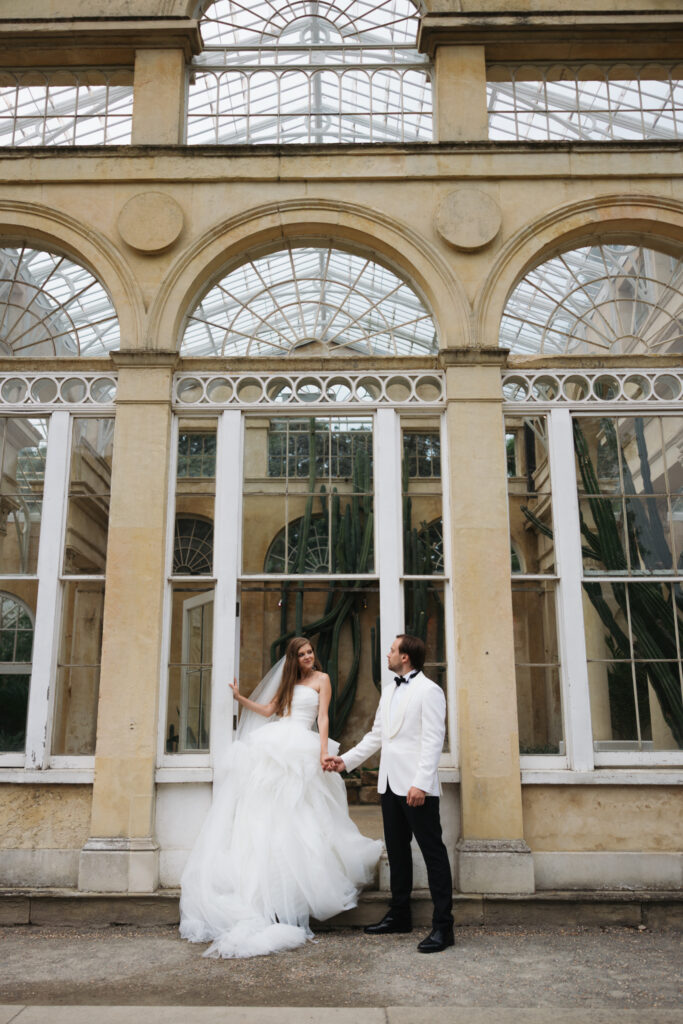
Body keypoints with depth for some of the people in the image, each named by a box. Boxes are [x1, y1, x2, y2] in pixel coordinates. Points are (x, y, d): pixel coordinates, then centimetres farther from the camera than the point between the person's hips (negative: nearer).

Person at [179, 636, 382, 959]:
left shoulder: (321, 679, 8)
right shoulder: (288, 680, 22)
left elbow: (323, 717, 1)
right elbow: (269, 710, 19)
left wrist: (324, 750, -9)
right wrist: (240, 698, 15)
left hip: (302, 745, -4)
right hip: (275, 743, 4)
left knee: (296, 811, -10)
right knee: (267, 809, -4)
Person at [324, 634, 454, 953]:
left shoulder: (428, 691, -9)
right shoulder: (389, 691, 18)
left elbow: (433, 740, -15)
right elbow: (376, 735, 22)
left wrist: (421, 783, -22)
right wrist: (346, 760, 16)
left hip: (416, 786, -9)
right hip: (391, 783, 9)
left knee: (433, 851, -4)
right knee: (397, 851, 16)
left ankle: (442, 925, 1)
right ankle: (399, 915, 28)